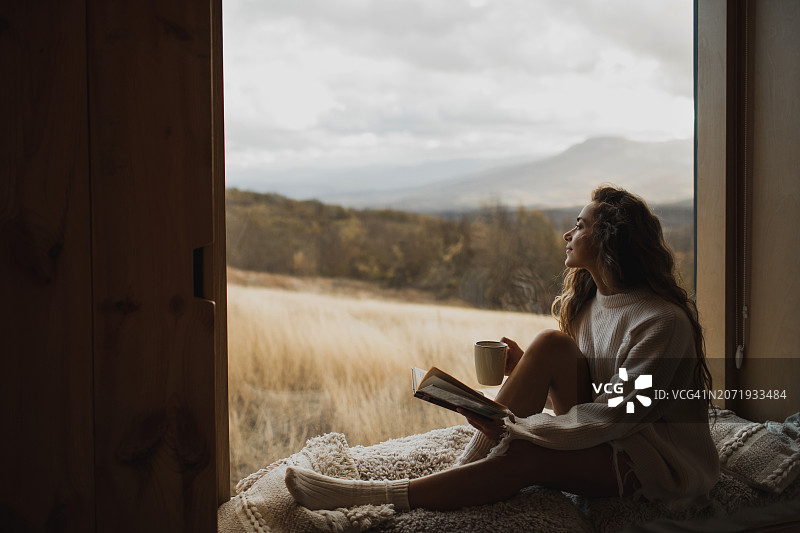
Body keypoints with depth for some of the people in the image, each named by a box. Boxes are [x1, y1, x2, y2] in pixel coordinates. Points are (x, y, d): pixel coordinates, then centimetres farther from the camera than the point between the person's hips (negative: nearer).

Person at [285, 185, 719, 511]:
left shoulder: (662, 321, -21)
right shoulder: (586, 298, 6)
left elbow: (620, 412, -25)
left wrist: (517, 429, -30)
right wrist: (524, 368, -11)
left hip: (665, 458, -7)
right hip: (603, 431, 7)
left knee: (520, 456, -30)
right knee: (550, 344, -19)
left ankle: (365, 495, -26)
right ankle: (464, 467, -19)